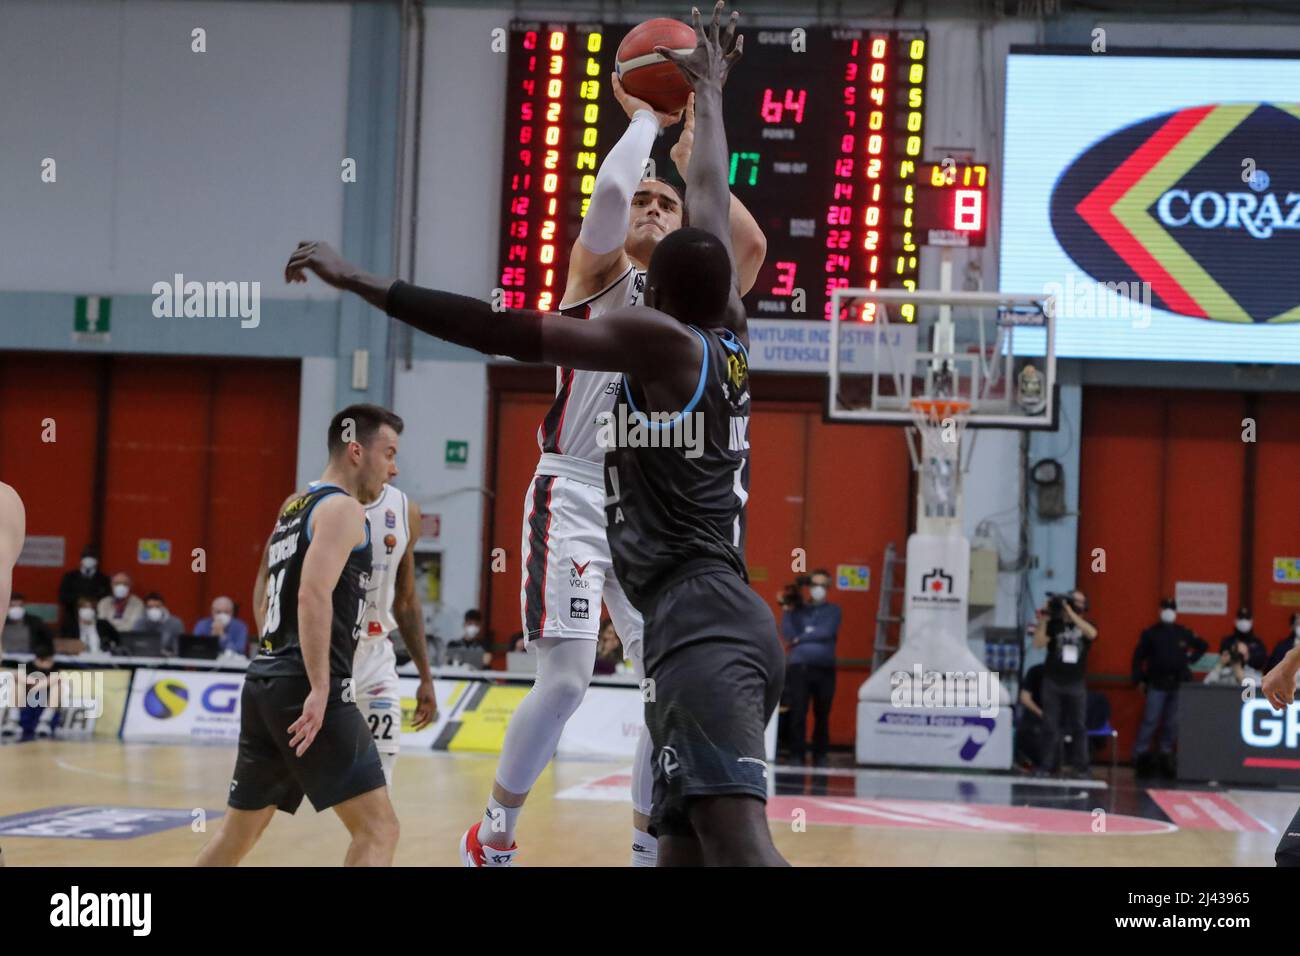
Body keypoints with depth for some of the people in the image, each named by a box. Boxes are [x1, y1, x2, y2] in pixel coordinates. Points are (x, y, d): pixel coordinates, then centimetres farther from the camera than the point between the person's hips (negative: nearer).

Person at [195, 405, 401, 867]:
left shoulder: (293, 509, 21)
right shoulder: (343, 508, -7)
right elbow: (313, 595, -21)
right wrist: (320, 689, -25)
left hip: (266, 679, 10)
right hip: (305, 688, -10)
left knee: (238, 832, 21)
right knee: (377, 828, -10)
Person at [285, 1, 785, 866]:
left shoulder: (656, 338, -2)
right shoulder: (731, 338, 18)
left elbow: (510, 332, -10)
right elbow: (712, 203, 31)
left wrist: (365, 284, -8)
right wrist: (709, 96, 46)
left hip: (701, 624, -9)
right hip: (722, 623, 9)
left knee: (738, 839, -25)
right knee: (682, 848, 10)